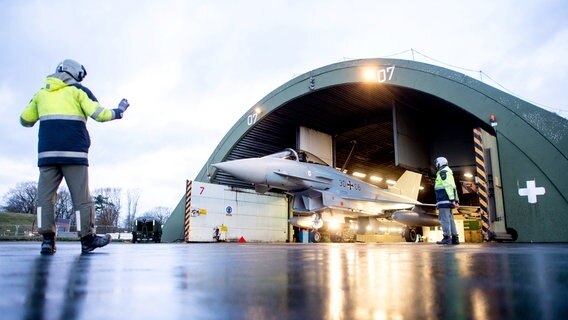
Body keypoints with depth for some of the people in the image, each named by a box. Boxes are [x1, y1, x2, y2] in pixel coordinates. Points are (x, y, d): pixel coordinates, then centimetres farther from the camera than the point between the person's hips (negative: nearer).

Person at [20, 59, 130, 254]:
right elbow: (99, 114, -4)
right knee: (81, 196, 0)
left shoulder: (41, 94, 17)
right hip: (74, 152, -3)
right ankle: (87, 239, 3)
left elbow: (25, 121, 20)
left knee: (45, 194, 4)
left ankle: (47, 239, -4)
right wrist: (118, 112, 13)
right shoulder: (78, 91, 7)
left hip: (47, 152, 3)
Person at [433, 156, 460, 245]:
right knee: (450, 218, 9)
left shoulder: (443, 172, -7)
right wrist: (456, 199, 20)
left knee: (444, 218, -11)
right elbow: (452, 187, 23)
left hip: (444, 199, -10)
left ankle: (447, 238, -14)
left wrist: (452, 199, -23)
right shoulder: (448, 172, 25)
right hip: (447, 200, 10)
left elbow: (448, 186, -18)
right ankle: (455, 238, 8)